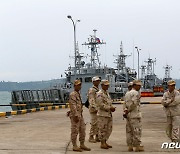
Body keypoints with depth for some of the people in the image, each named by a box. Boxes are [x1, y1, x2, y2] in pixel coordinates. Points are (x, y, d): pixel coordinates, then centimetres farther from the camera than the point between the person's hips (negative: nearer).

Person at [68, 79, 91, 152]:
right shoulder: (72, 94, -13)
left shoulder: (78, 94, 17)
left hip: (80, 115, 10)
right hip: (75, 115, -10)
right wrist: (75, 116, -23)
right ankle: (75, 146, 3)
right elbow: (73, 106, -20)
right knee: (75, 131, -3)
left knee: (82, 130, 11)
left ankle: (82, 145, 19)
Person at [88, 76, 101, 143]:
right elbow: (92, 100, -17)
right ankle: (91, 137, 0)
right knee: (94, 123, -7)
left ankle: (97, 136, 15)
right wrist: (95, 108, -24)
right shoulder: (91, 90, -9)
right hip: (94, 109, -8)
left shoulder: (98, 90, 18)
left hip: (99, 109, 8)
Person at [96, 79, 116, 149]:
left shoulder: (107, 93, 16)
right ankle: (102, 144, 6)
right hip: (102, 114, -9)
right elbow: (101, 105, -19)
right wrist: (109, 108, -17)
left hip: (109, 114, 9)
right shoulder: (99, 94, -12)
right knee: (102, 129, -2)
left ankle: (105, 142, 21)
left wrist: (112, 107, 2)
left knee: (109, 129, 12)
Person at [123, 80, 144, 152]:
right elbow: (133, 103, -20)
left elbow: (125, 104, 11)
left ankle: (130, 146, 12)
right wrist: (128, 110, -10)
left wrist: (125, 110, 0)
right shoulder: (136, 93, -11)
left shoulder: (127, 93, 16)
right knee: (137, 131, -3)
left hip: (128, 115, 8)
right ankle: (137, 146, 0)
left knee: (129, 131, 9)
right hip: (135, 115, -8)